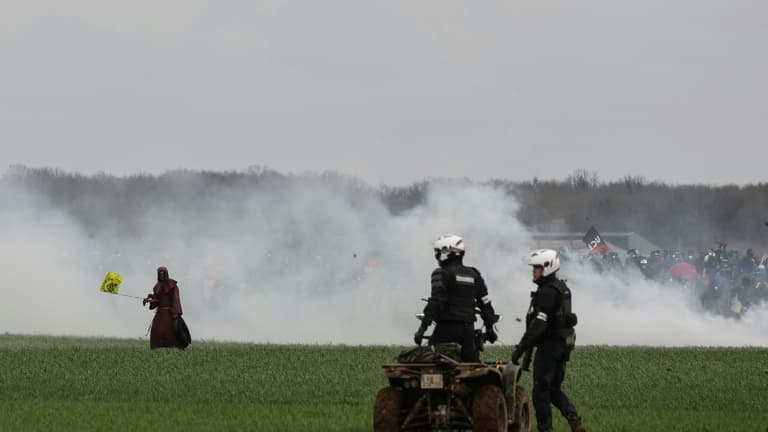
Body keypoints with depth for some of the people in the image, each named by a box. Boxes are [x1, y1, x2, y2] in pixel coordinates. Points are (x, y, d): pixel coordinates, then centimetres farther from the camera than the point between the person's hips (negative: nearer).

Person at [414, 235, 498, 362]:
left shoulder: (441, 274, -6)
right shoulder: (474, 275, 14)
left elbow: (436, 302, -17)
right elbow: (485, 304, 15)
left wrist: (422, 328, -18)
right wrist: (490, 328, 24)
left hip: (447, 328, -6)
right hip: (468, 328, 6)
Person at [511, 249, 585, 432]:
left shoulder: (547, 292, -18)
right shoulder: (561, 287, 14)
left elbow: (538, 324, -25)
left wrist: (521, 348, -25)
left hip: (549, 345, -10)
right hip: (564, 342, 10)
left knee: (541, 390, -3)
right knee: (554, 389, 15)